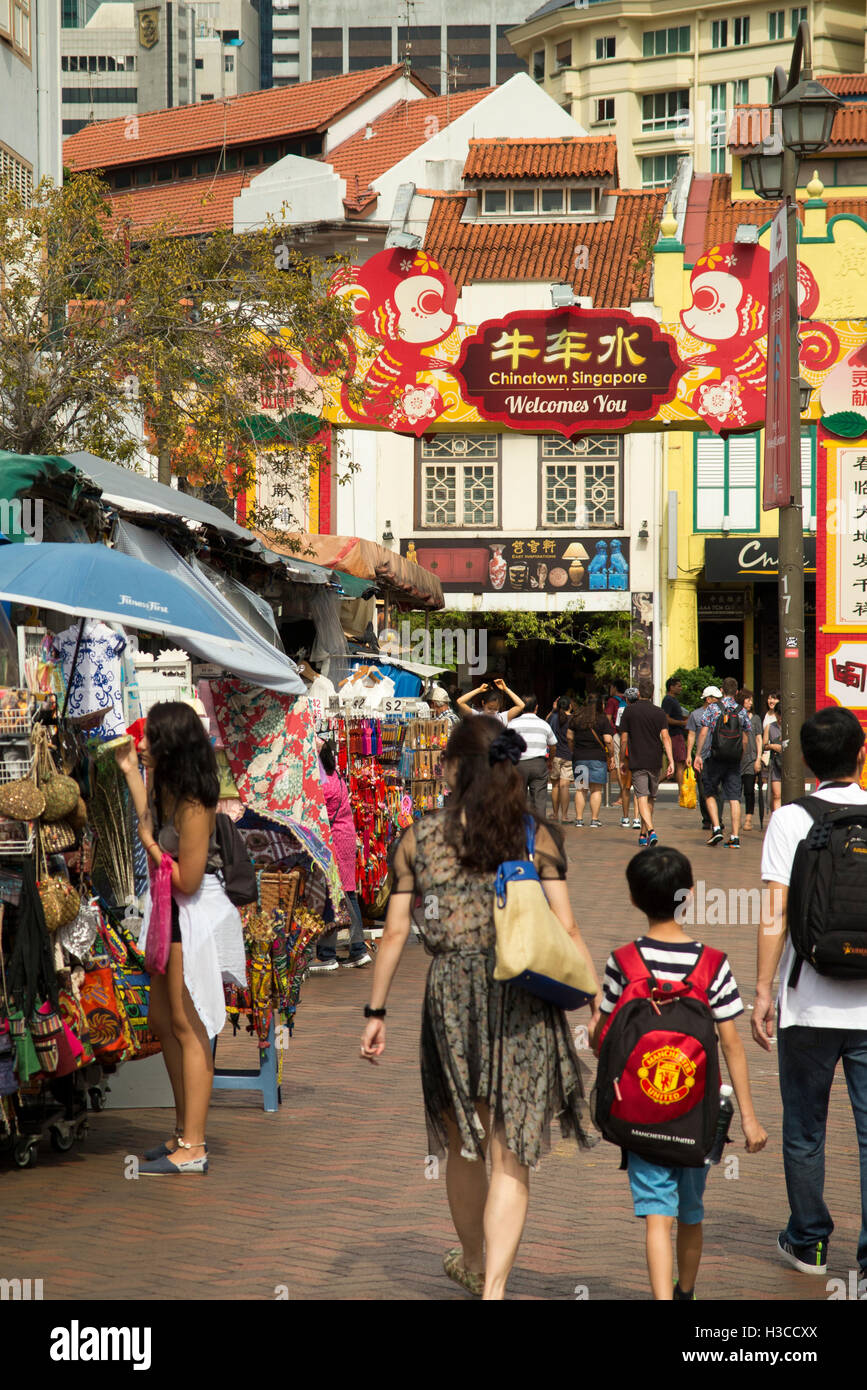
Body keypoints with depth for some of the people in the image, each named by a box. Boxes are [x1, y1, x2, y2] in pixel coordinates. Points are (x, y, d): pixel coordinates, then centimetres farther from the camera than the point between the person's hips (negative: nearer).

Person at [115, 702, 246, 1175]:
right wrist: (130, 772, 19)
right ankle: (186, 1132, 28)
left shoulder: (193, 804, -24)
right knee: (161, 1020, 18)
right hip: (171, 913, 10)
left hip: (194, 917, -10)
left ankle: (192, 1150, 4)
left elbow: (186, 879, -25)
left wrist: (150, 847, -12)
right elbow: (151, 825, 21)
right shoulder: (168, 788, 4)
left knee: (188, 1029, -3)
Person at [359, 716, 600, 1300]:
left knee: (464, 1147, 20)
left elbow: (395, 932, 3)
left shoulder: (419, 839, 2)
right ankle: (493, 1289, -11)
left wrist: (377, 1013, 10)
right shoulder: (538, 837, 1)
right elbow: (567, 930, -4)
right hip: (524, 1003, -1)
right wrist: (597, 1003, 0)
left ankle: (474, 1261, 41)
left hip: (451, 996, 1)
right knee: (510, 1156, 1)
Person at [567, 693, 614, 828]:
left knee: (580, 789, 9)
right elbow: (608, 740, -10)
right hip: (598, 757, -3)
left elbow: (569, 737, 9)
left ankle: (579, 819, 7)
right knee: (596, 790, 2)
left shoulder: (575, 719, 4)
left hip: (579, 757, 3)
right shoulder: (603, 720, -5)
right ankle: (594, 820, 0)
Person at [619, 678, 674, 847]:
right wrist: (671, 761, -10)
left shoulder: (629, 711, -1)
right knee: (650, 799, 16)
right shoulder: (658, 712, 1)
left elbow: (624, 739, 1)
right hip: (654, 762, 2)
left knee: (642, 798, -9)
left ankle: (650, 830, -28)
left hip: (637, 762, -2)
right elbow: (665, 737, -8)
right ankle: (643, 834, 25)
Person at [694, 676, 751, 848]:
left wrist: (698, 755, -2)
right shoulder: (742, 712, 5)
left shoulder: (712, 708, -3)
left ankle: (716, 828, -2)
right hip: (734, 760, 2)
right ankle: (735, 837, -3)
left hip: (715, 758, -2)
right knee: (734, 798, 2)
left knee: (710, 793, 14)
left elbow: (703, 733, -8)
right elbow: (745, 740, 8)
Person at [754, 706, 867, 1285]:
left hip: (809, 1005, -1)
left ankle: (809, 1243, 26)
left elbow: (774, 918, -10)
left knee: (805, 1131, 15)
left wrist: (764, 991, -3)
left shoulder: (790, 820, -6)